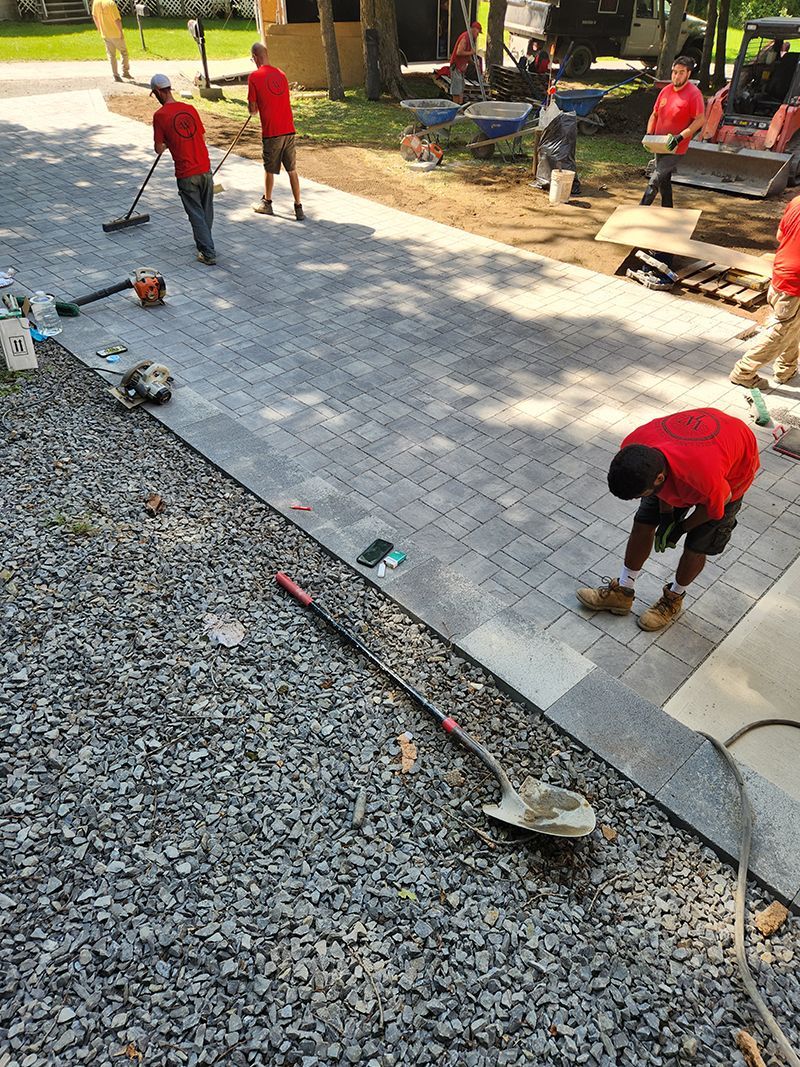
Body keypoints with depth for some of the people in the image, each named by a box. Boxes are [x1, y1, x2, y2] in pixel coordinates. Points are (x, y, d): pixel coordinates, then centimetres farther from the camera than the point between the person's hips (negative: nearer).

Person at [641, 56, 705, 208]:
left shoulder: (694, 94, -13)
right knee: (664, 182, 17)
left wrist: (680, 136, -27)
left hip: (676, 149, -8)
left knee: (654, 180, -15)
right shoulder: (666, 90, 7)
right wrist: (649, 134, 0)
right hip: (660, 146, 8)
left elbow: (700, 119, -18)